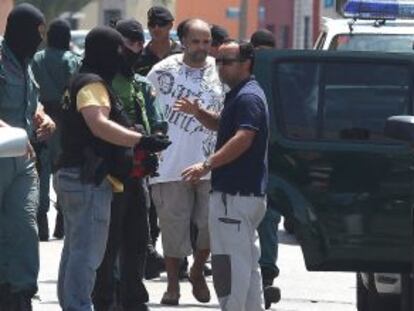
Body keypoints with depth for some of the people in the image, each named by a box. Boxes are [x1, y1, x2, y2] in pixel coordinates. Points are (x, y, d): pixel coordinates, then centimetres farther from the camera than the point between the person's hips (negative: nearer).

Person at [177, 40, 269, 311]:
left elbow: (243, 138, -27)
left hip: (236, 194, -11)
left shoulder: (248, 97, -15)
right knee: (248, 261, 17)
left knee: (230, 261, -11)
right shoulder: (238, 95, 19)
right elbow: (222, 125, 33)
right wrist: (199, 113, 13)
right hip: (250, 193, 11)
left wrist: (208, 165, -33)